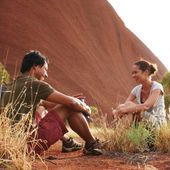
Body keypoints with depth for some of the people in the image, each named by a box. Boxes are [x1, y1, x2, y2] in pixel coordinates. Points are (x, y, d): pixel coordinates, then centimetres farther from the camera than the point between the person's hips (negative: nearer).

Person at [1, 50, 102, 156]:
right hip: (31, 144, -9)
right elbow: (72, 102, -5)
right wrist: (85, 108, 16)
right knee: (70, 108, 2)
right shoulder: (35, 84, -7)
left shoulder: (12, 86, 20)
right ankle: (92, 144, 18)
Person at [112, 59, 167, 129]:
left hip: (157, 124, -6)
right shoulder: (137, 89, 7)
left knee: (129, 104, -23)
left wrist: (125, 109, -38)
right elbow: (125, 105, -2)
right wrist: (117, 110, -27)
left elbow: (146, 106, -28)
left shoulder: (157, 87, -12)